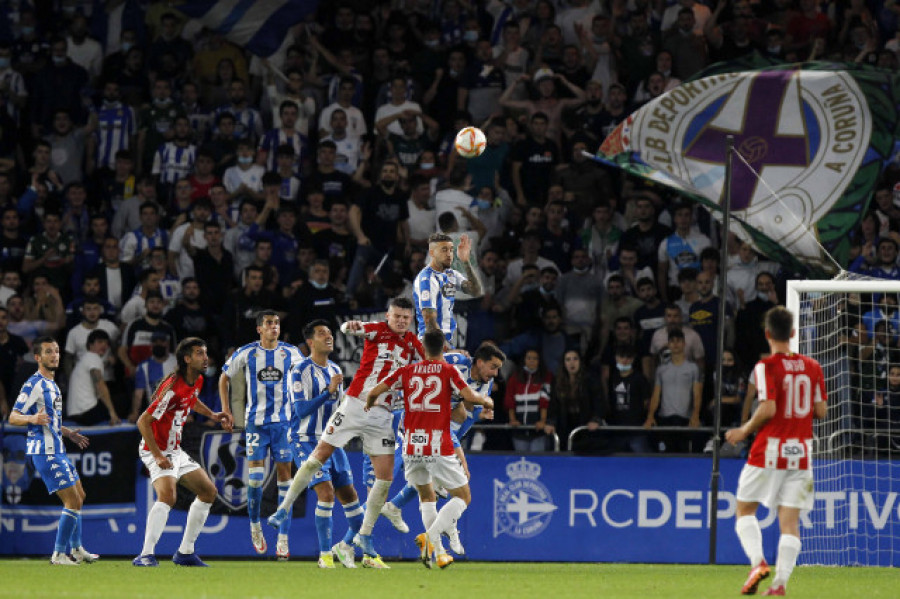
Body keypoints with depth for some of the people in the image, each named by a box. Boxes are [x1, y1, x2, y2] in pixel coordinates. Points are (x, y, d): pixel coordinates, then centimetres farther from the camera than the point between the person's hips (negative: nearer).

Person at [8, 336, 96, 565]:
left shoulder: (51, 385, 16)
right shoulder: (34, 385, -13)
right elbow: (13, 417, -18)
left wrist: (68, 433, 30)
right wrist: (32, 418, -36)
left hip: (57, 450, 10)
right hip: (45, 452, -10)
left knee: (79, 496, 19)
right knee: (73, 502, -11)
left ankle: (76, 549, 31)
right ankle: (59, 554, -5)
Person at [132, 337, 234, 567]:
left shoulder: (197, 381, 3)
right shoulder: (173, 387, -25)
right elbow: (143, 421, -24)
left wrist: (212, 414, 18)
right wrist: (158, 455, -27)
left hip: (175, 451, 10)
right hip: (156, 451, -10)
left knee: (208, 491, 14)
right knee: (167, 495, -32)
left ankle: (185, 552, 19)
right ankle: (146, 555, -35)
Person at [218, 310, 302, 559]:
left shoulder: (291, 353, 2)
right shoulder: (247, 353, -1)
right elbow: (225, 378, 12)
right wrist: (225, 410, 5)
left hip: (283, 421, 1)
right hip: (256, 421, -1)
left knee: (284, 473, -3)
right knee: (256, 475, -9)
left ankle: (283, 537, 0)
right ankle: (255, 524, 16)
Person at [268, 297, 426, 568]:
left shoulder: (413, 344, 8)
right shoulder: (377, 330, -3)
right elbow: (350, 329, -22)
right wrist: (350, 326, -45)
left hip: (382, 414, 3)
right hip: (356, 404, -3)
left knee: (385, 476, -4)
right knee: (320, 455, -4)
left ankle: (366, 539, 5)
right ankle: (284, 508, 11)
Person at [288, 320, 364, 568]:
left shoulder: (335, 370, 13)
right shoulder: (301, 371, -11)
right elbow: (301, 410, -19)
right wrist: (329, 391, -25)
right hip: (306, 442, -7)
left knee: (349, 494, 7)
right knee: (326, 492, -19)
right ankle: (325, 554, -12)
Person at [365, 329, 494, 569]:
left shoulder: (407, 371, 8)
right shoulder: (448, 371, -1)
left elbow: (374, 392, 5)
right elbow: (469, 396, -12)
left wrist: (369, 405, 27)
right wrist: (486, 401, 9)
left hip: (411, 445, 4)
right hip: (439, 447, -4)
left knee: (426, 496, 23)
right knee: (463, 497, 7)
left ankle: (437, 551, 13)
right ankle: (431, 536, -15)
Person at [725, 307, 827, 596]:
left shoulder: (767, 366, -9)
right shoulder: (812, 367, 6)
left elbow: (768, 409, -17)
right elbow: (820, 410, 8)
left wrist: (744, 431, -3)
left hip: (769, 449, -4)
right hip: (801, 452, 4)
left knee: (745, 509, 10)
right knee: (790, 519, 2)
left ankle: (758, 562, -12)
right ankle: (781, 582, -7)